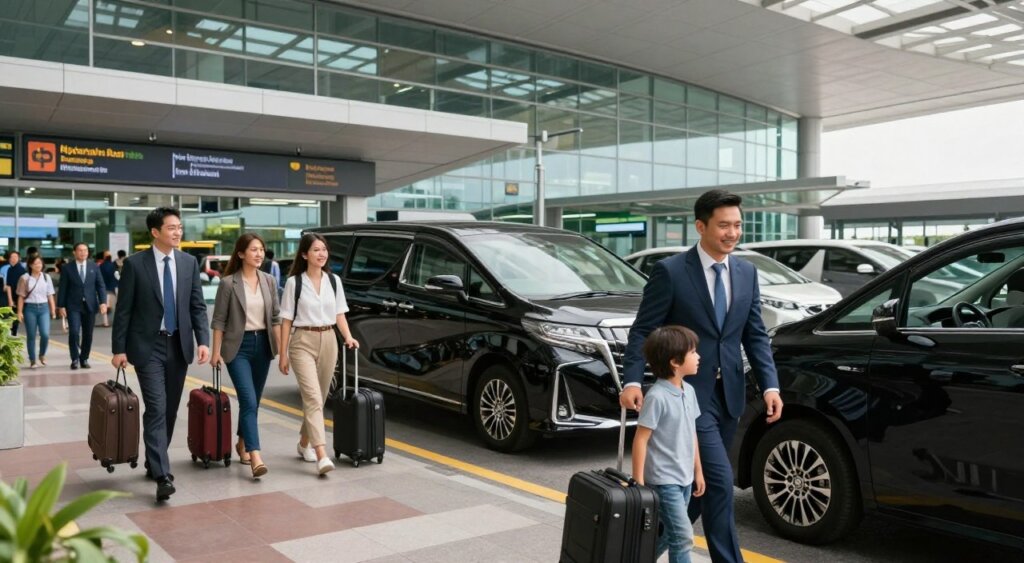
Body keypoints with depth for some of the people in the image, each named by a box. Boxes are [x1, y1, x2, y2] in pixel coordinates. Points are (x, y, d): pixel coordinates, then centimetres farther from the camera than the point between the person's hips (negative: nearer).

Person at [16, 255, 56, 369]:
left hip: (43, 308, 1)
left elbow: (50, 296, 7)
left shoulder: (46, 277, 5)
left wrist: (53, 310, 5)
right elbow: (21, 297, 1)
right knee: (31, 336, 3)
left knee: (45, 334, -11)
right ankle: (32, 360, 14)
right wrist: (19, 312, -3)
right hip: (30, 308, -1)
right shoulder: (25, 278, -1)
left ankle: (42, 355, 15)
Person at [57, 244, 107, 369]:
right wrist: (61, 306, -4)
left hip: (90, 305, 2)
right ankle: (75, 359, 1)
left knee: (88, 334, 5)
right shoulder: (67, 268, 2)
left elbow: (100, 285, 5)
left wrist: (103, 302, -6)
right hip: (73, 306, -2)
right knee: (74, 332, -12)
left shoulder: (94, 266, 7)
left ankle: (84, 359, 18)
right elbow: (62, 288, 2)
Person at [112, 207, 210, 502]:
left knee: (170, 410, 11)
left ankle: (153, 463, 27)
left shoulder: (189, 262, 5)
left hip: (179, 345, 4)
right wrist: (119, 349, -6)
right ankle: (162, 475, -13)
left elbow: (197, 306, 5)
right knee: (156, 409, -12)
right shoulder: (135, 263, -6)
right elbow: (123, 310, -4)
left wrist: (203, 340, -6)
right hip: (148, 346, -4)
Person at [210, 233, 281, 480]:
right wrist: (216, 351, -7)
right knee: (249, 401, -14)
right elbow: (219, 320, -4)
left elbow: (275, 317, 9)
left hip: (263, 344, 5)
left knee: (253, 401, 13)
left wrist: (281, 347, 4)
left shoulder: (269, 281, 6)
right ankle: (255, 457, -18)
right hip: (238, 346, -5)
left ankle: (242, 444, 33)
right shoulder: (228, 283, -7)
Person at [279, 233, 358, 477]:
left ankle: (304, 443, 31)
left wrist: (348, 337, -5)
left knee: (319, 397, 12)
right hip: (303, 342, -4)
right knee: (313, 397, -15)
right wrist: (283, 353, -3)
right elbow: (286, 319, -1)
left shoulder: (334, 281, 8)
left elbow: (339, 314, 12)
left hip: (328, 341, 5)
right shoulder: (294, 282, -3)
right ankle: (321, 455, -21)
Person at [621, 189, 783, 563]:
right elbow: (642, 331, -10)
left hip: (728, 395, 6)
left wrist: (770, 386, -3)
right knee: (719, 481, -9)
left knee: (700, 484, 15)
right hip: (689, 393, -6)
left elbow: (755, 334, 8)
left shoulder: (747, 273, 7)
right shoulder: (670, 272, -10)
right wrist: (632, 381, -21)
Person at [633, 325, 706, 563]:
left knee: (668, 533, 16)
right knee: (683, 536, -8)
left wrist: (698, 471, 17)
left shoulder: (689, 391, 6)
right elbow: (641, 439, -17)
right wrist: (638, 482, -17)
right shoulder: (657, 397, -19)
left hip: (684, 478, 8)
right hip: (663, 480, -8)